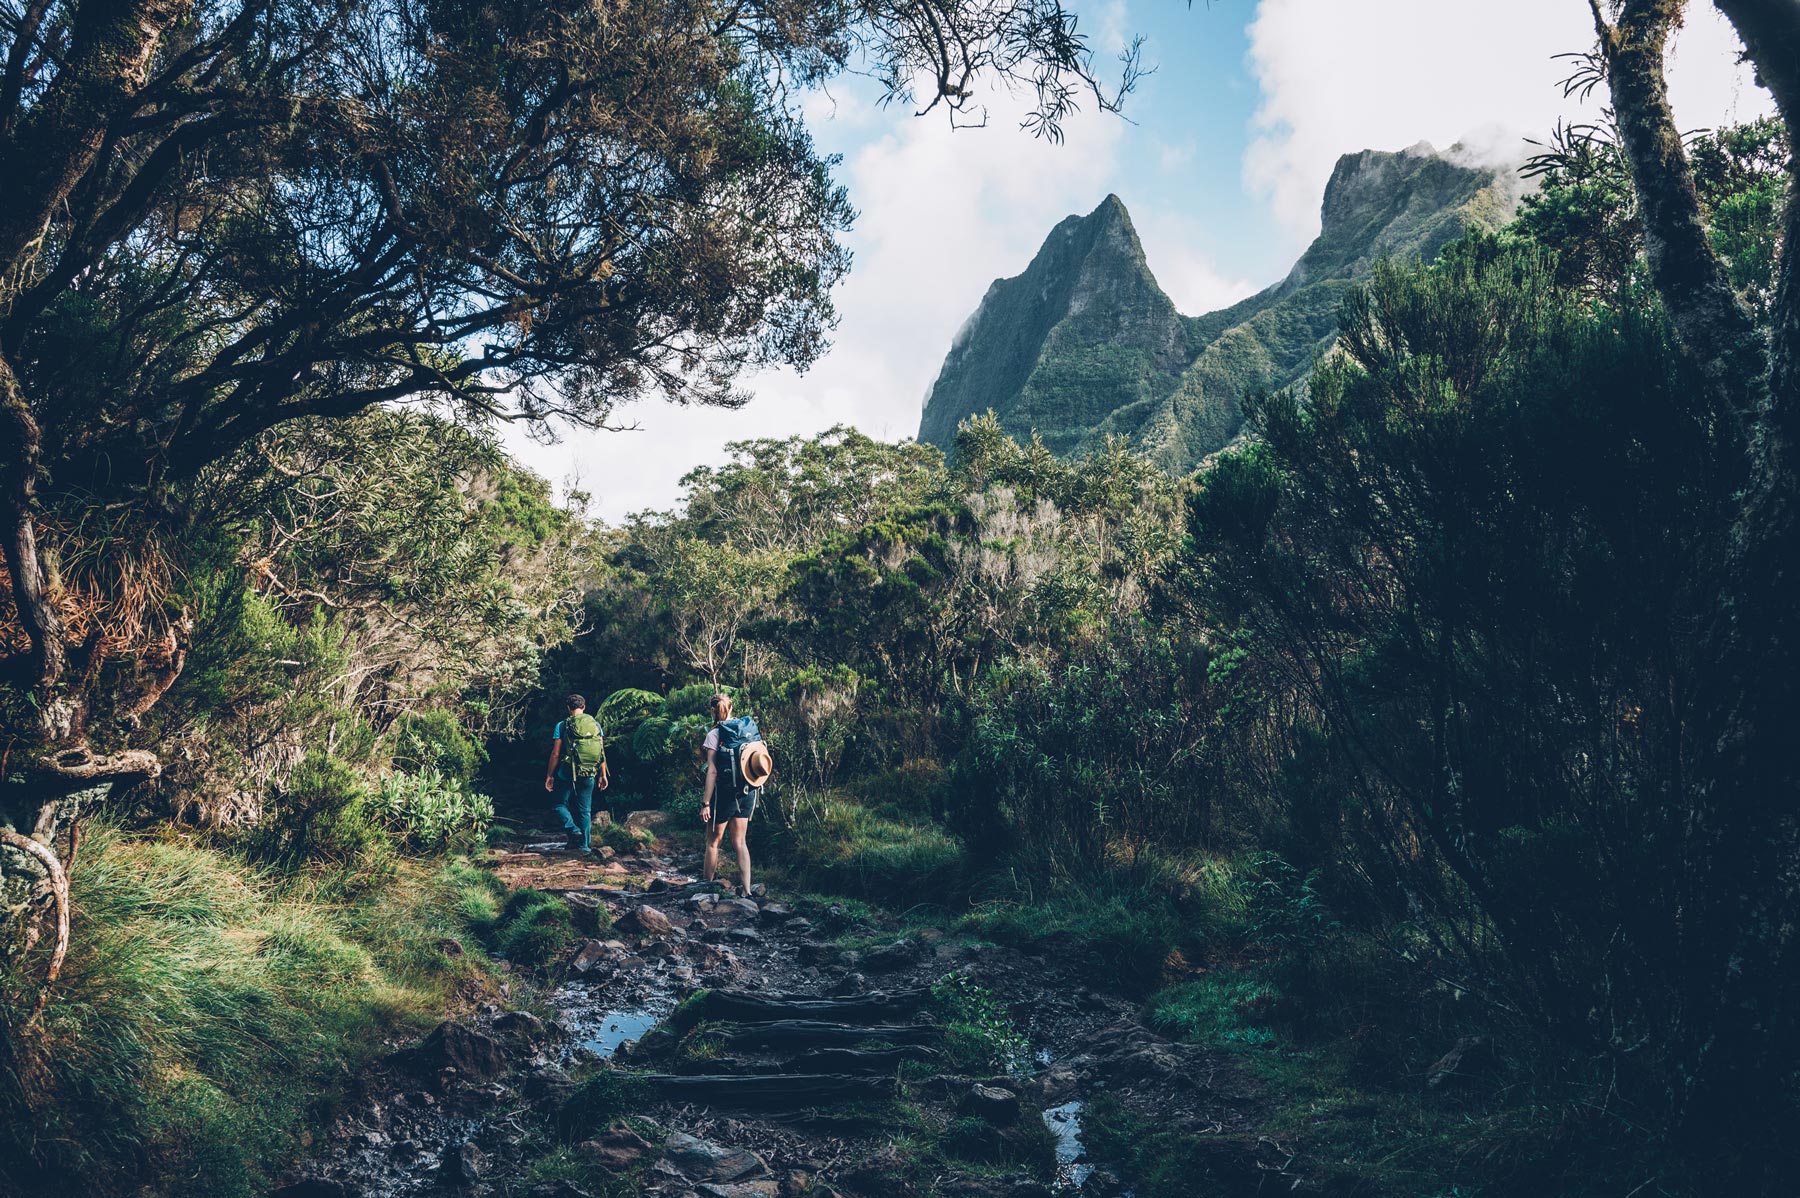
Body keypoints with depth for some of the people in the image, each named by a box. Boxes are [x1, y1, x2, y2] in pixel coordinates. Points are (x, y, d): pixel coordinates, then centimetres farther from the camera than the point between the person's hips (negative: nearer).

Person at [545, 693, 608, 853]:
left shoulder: (562, 725, -6)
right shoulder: (595, 724, 3)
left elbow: (555, 754, -7)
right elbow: (602, 752, 2)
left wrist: (549, 775, 2)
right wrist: (603, 775, 10)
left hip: (568, 774, -3)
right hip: (589, 775, 3)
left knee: (561, 805, 13)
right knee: (585, 810, 12)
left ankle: (573, 829, -12)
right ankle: (584, 845, 13)